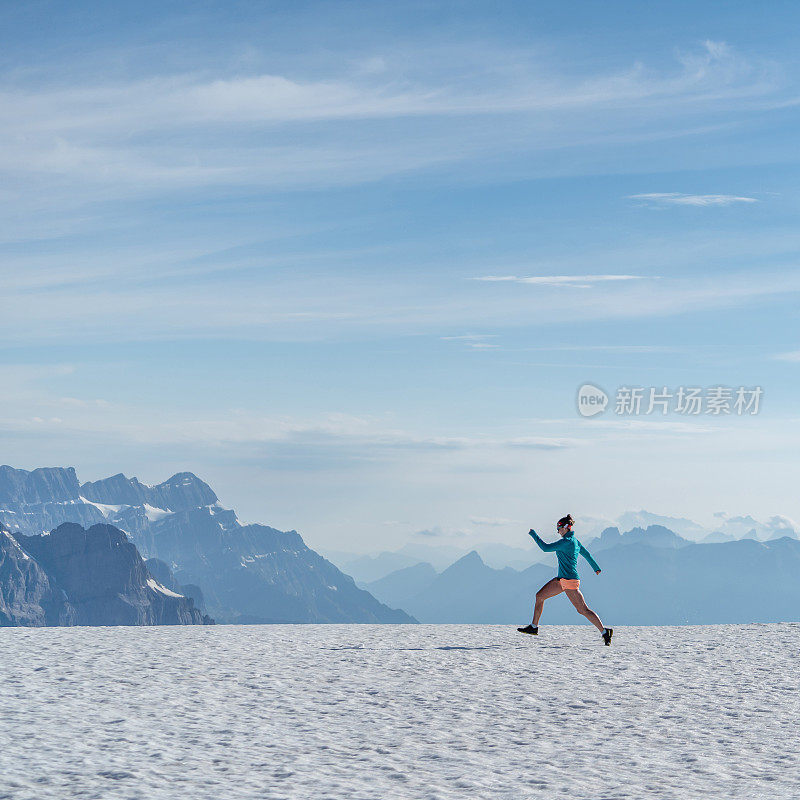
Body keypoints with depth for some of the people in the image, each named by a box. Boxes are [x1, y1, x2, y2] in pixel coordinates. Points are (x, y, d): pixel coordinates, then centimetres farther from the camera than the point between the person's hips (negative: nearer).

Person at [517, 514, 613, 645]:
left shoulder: (567, 541, -17)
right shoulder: (575, 541, 13)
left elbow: (546, 548, -17)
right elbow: (586, 554, 27)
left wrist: (533, 534, -6)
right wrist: (596, 568, 42)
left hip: (570, 580, -10)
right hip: (562, 580, 10)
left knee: (583, 610, -9)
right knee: (539, 596, 11)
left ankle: (604, 631, -5)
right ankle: (534, 627, 19)